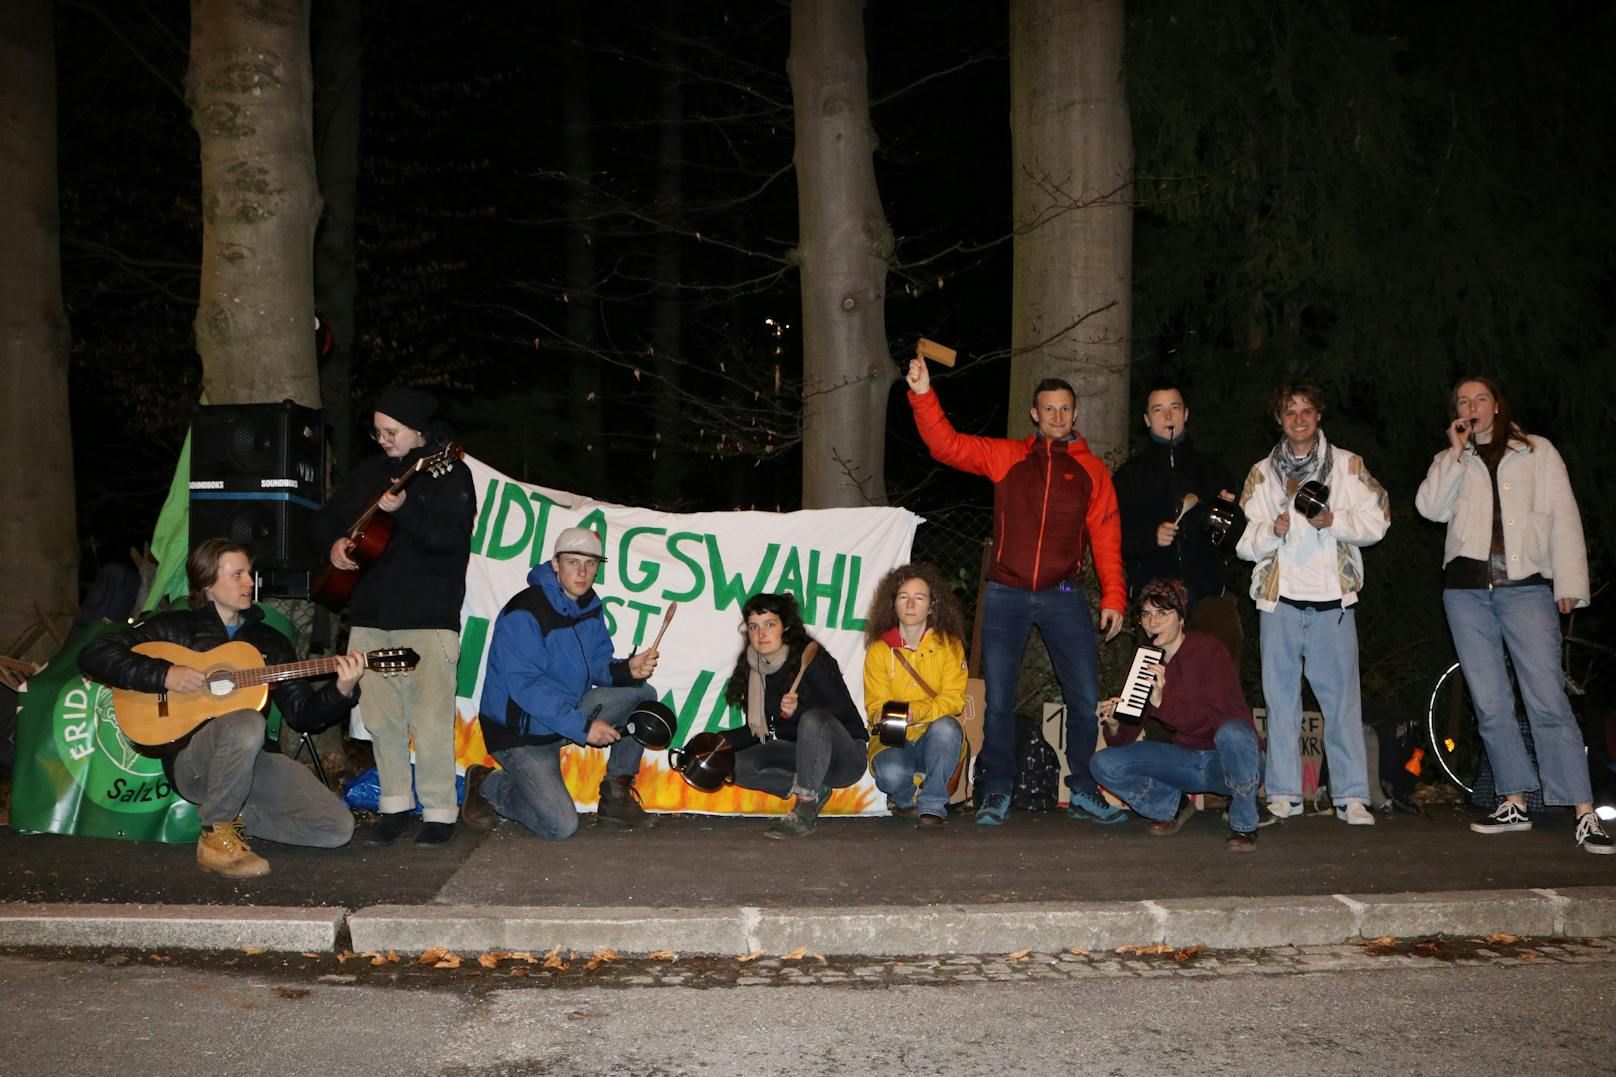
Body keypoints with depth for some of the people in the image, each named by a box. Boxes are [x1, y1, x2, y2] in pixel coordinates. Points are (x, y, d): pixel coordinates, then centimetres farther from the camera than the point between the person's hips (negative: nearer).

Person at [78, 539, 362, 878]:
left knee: (338, 828, -13)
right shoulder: (176, 627, 5)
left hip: (252, 761, 5)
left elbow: (303, 713, 10)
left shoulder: (269, 640, 16)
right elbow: (93, 656, -3)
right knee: (246, 724, -40)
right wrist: (164, 674, -14)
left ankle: (229, 815, 6)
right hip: (190, 760, -4)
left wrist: (342, 690, -10)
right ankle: (216, 837, -19)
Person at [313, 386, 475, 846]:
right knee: (380, 717, 8)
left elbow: (451, 535, -18)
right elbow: (327, 515, 27)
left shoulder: (450, 474, -2)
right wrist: (334, 542, 5)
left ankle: (439, 811, 2)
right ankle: (395, 804, 20)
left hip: (427, 617, -6)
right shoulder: (370, 472, 17)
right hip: (370, 614, 6)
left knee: (430, 719, -9)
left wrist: (403, 508, -32)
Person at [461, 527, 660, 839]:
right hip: (520, 732, -8)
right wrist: (582, 726, -30)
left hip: (569, 710, 8)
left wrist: (627, 670, -18)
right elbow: (525, 687, -27)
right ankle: (487, 785, 9)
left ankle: (616, 795, 4)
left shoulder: (590, 606, 3)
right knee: (561, 826, -17)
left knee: (642, 693, -4)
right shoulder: (524, 612, -23)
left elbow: (597, 665, 6)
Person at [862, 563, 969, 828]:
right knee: (892, 773, -33)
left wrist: (916, 711, -28)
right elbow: (875, 705, 0)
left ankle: (933, 805, -17)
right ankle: (904, 800, 6)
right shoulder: (879, 650, 2)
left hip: (935, 741, 0)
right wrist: (884, 717, -26)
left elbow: (953, 699, -8)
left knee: (945, 726, -35)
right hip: (894, 742, 0)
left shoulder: (949, 646, 1)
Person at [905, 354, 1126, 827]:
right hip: (1006, 594, 0)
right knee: (998, 699, 2)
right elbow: (948, 446, -1)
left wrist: (1113, 595, -3)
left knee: (1086, 698, 0)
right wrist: (923, 395, -14)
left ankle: (1083, 792, 15)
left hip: (1063, 597, 0)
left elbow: (1106, 536, 5)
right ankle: (996, 792, 14)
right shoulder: (1005, 456, 8)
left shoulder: (1091, 469, 9)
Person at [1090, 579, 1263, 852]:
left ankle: (1244, 826, -17)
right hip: (1187, 762, 5)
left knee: (1232, 733, -40)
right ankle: (1172, 805, 11)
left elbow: (1216, 720, -26)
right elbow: (1124, 740, -1)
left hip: (1227, 761, -5)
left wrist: (1163, 702, -39)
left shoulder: (1208, 651, -15)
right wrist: (1114, 726, -25)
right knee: (1104, 764, -11)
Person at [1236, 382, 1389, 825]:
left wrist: (1333, 520, -12)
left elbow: (1377, 522, 4)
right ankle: (1284, 794, 9)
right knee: (1281, 696, 3)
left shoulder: (1348, 465, 11)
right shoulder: (1262, 473, 14)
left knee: (1341, 697, -4)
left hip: (1332, 598, -1)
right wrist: (1273, 530, -11)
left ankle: (1352, 796, 1)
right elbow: (1244, 542, 9)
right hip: (1279, 596, 1)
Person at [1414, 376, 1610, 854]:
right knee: (1490, 703, 3)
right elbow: (1431, 507, -3)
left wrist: (1569, 583, -4)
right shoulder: (1451, 462, 17)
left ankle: (1585, 813, -12)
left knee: (1548, 701, -12)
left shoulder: (1537, 452, 10)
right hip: (1466, 590, 3)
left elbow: (1563, 518, 5)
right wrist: (1457, 449, -3)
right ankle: (1515, 803, 11)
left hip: (1526, 586, -3)